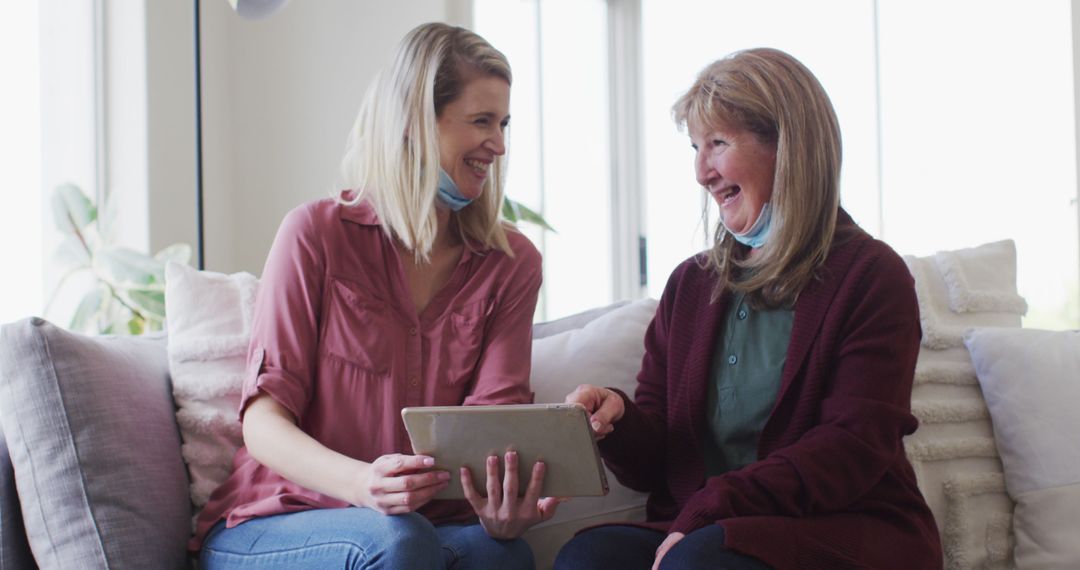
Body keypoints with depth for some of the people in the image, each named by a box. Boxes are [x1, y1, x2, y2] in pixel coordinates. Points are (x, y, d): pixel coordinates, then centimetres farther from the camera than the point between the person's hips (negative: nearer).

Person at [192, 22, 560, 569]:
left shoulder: (512, 263, 7)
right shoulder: (317, 232, -3)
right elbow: (263, 421, -9)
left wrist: (505, 511, -30)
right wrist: (361, 483, -31)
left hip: (424, 522, 3)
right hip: (268, 525, -2)